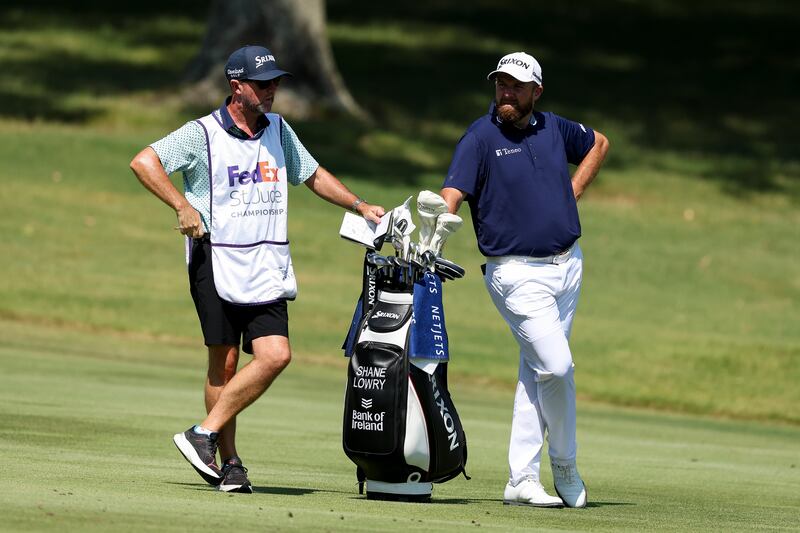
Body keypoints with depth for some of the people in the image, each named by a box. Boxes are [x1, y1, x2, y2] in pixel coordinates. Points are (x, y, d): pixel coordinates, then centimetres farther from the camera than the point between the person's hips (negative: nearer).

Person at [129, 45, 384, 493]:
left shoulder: (278, 130, 15)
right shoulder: (203, 134, -4)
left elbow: (313, 175, 28)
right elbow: (144, 162, -11)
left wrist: (360, 207, 19)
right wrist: (183, 207, -18)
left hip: (267, 268, 5)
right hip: (217, 261, -5)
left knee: (275, 355, -12)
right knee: (225, 361, -3)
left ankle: (205, 435, -5)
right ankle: (229, 462, 5)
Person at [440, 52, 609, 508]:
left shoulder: (553, 128, 7)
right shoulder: (481, 138, -9)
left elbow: (598, 144, 28)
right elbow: (451, 195, -21)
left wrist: (573, 192, 14)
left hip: (568, 265, 6)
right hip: (518, 274, -6)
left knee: (538, 371, 7)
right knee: (556, 367, -14)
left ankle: (522, 479, 10)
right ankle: (565, 464, 8)